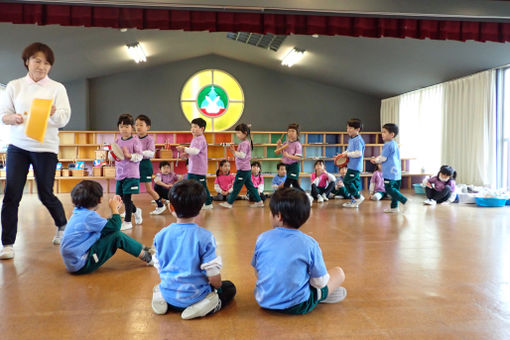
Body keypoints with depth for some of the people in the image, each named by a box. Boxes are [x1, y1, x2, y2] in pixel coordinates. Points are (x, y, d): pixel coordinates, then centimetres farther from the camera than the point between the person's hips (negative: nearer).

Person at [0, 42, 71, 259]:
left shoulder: (57, 88, 3)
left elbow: (64, 119, -5)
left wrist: (53, 113, -27)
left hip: (45, 147, -2)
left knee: (45, 195, 4)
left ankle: (62, 226, 32)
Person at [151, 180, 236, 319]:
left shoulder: (160, 236, -7)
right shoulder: (204, 237, -19)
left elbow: (159, 269, 4)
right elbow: (214, 278, -17)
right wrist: (218, 285, 6)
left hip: (169, 296, 4)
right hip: (194, 295, -4)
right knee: (230, 287, 20)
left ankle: (166, 303, 7)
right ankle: (208, 305, -8)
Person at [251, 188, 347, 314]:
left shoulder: (262, 238, -6)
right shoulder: (309, 244, -15)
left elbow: (257, 273, 6)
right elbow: (320, 282, -8)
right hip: (297, 306, -4)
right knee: (338, 272, 11)